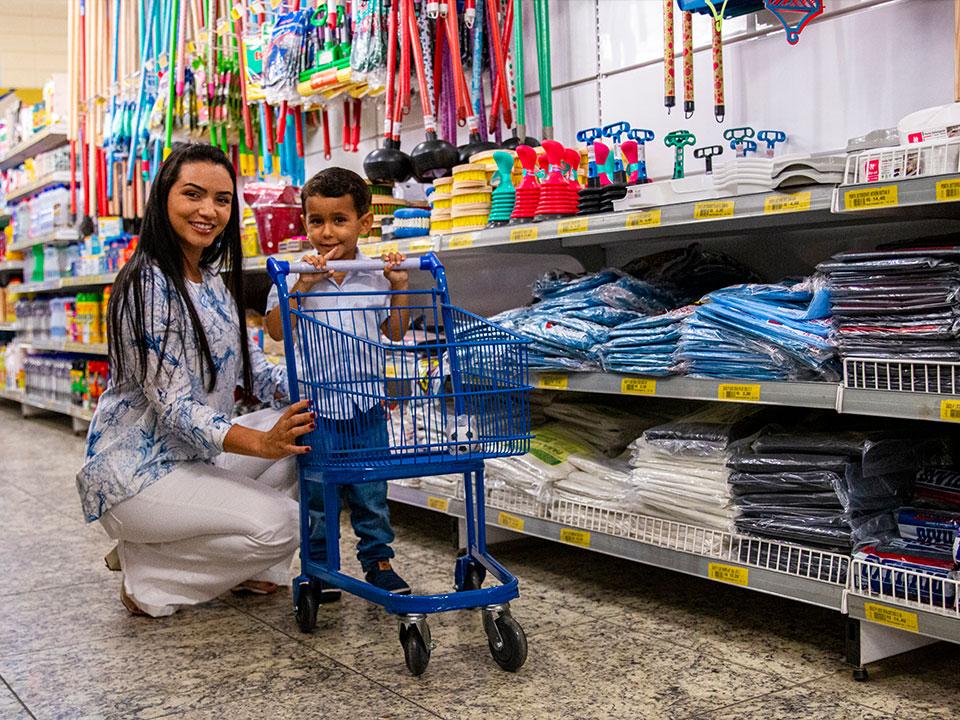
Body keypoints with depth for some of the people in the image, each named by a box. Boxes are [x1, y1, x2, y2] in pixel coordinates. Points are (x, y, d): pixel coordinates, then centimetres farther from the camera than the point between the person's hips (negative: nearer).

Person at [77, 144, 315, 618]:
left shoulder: (212, 281, 9)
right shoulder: (148, 285, -20)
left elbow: (250, 366, 8)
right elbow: (175, 406, -26)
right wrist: (263, 443, -38)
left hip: (194, 455, 9)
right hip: (135, 473, -9)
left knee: (307, 434, -1)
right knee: (279, 524, -22)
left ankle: (246, 570, 8)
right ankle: (147, 576, -2)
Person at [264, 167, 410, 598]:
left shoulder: (375, 276, 3)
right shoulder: (296, 275, -4)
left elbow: (395, 332, 9)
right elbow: (276, 330, -13)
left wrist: (400, 289, -4)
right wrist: (303, 285, -22)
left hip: (366, 404, 2)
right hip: (316, 405, -2)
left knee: (371, 490, 11)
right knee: (317, 492, 7)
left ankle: (378, 560, 24)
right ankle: (319, 565, 22)